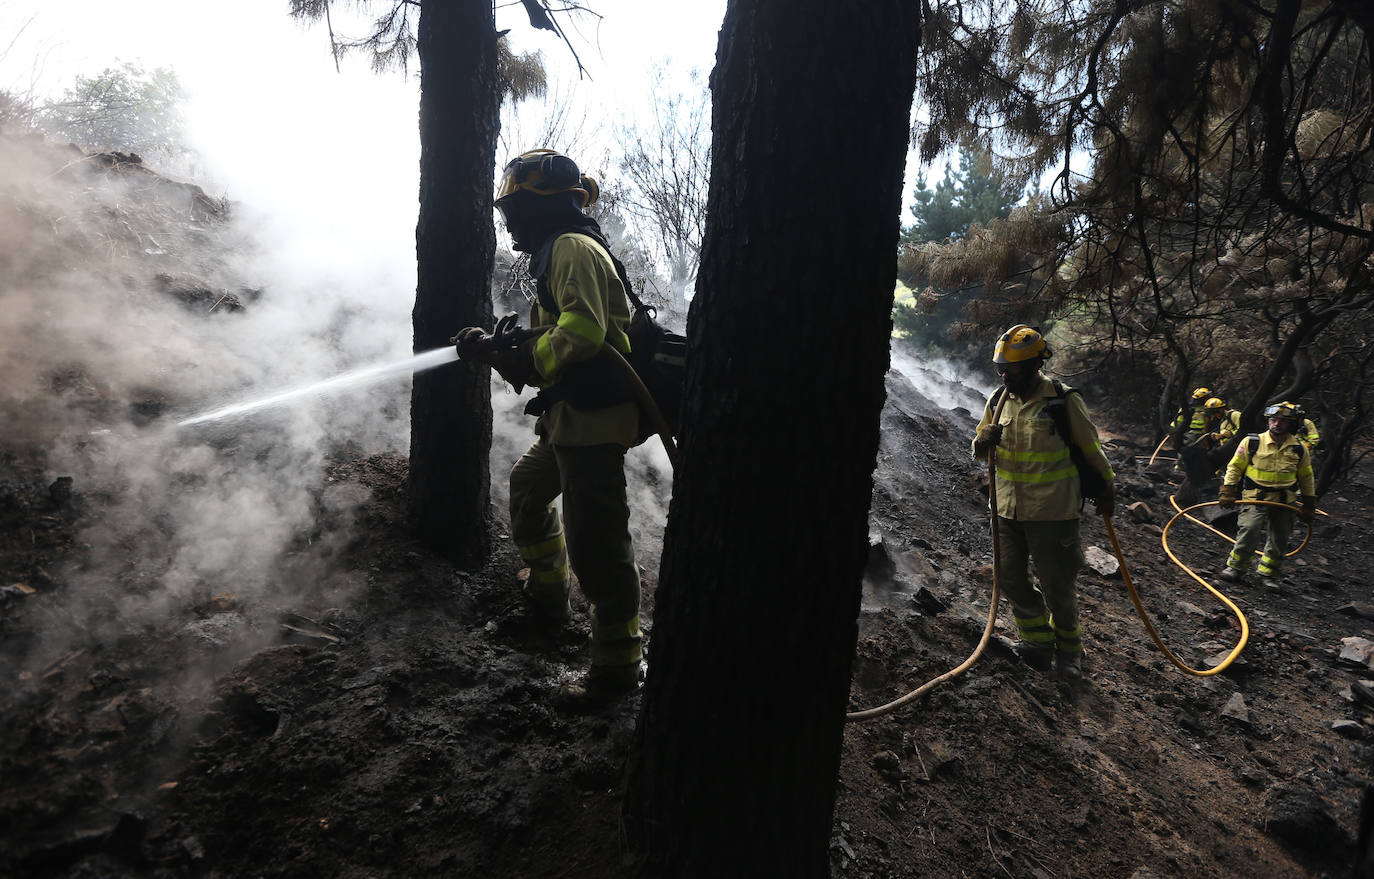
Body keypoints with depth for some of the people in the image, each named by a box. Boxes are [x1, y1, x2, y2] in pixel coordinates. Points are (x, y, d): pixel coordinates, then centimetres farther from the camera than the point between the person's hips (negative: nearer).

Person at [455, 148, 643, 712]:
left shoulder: (572, 247, -12)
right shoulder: (556, 252, 22)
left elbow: (584, 330, -27)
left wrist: (523, 361, -19)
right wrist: (497, 348, 12)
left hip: (594, 419, -12)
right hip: (571, 418, 12)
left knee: (595, 540, -7)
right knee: (529, 485, 29)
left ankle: (616, 665, 4)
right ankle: (548, 595, 46)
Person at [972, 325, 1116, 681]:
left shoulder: (1063, 401, -12)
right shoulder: (999, 400, 3)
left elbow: (1091, 447, 1)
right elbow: (979, 448, 12)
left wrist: (1106, 490, 9)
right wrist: (983, 442, -12)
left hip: (1052, 512, -5)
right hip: (1008, 508, 5)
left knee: (1058, 586, 7)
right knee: (1012, 579, 12)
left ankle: (1069, 648, 30)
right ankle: (1037, 641, 31)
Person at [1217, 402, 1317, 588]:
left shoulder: (1299, 449, 3)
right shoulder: (1252, 442, -5)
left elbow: (1306, 478, 14)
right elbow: (1235, 467, 2)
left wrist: (1309, 505, 15)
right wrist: (1227, 493, -3)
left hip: (1284, 502, 3)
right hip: (1255, 498, -3)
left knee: (1280, 540, 7)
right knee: (1250, 531, -19)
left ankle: (1268, 573, 24)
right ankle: (1236, 567, -5)